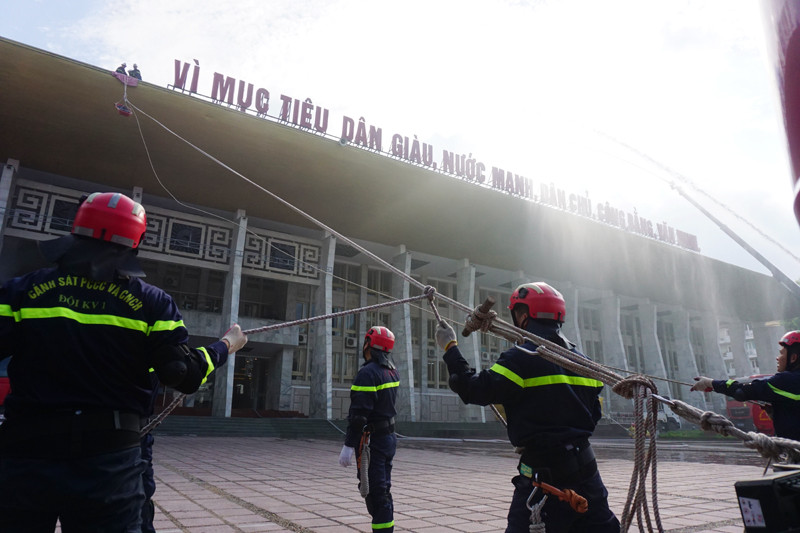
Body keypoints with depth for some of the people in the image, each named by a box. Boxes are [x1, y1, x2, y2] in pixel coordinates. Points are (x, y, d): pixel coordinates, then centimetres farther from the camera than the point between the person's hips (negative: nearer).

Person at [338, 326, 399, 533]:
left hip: (372, 440, -9)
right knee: (383, 489, 18)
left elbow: (359, 413, -23)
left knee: (376, 492, -3)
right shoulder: (392, 371, 7)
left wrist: (349, 445, -22)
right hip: (389, 437, 9)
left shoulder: (368, 372, -19)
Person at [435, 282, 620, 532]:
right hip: (585, 465, 7)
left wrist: (450, 348, -2)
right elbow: (594, 414, 17)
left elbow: (474, 390, -13)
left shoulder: (522, 359, -14)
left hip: (543, 473, -7)